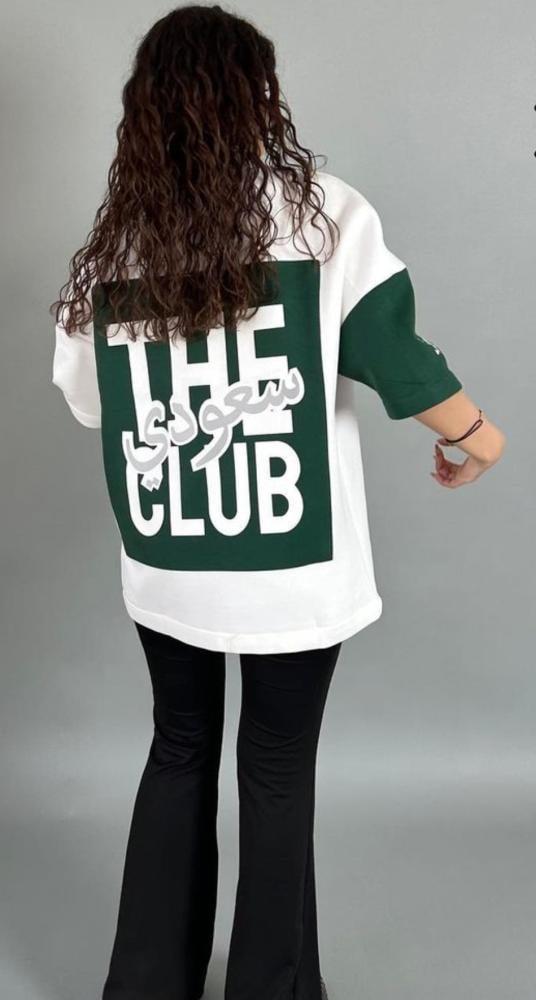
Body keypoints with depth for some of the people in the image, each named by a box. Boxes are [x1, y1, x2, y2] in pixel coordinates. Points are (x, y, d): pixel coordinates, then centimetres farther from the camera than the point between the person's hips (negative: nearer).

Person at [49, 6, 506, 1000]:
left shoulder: (112, 242, 0)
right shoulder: (321, 211, -8)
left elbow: (86, 398, 7)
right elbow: (391, 351, -9)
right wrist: (475, 433, 8)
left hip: (165, 565, 3)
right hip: (290, 564, -3)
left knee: (179, 752, 21)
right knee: (277, 772, 13)